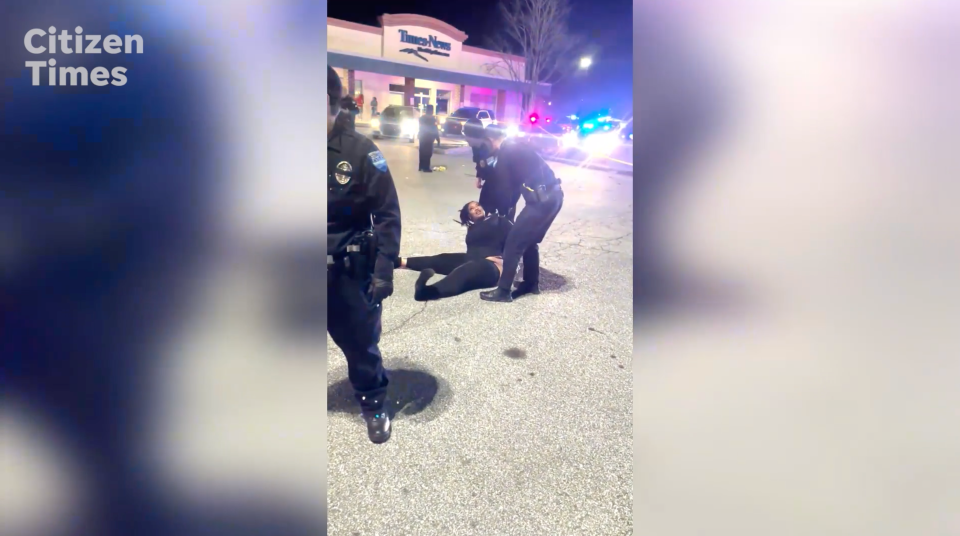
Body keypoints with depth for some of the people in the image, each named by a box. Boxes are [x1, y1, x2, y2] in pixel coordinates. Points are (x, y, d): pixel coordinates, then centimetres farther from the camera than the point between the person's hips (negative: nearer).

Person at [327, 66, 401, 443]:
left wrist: (384, 268, -13)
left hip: (350, 271, -2)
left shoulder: (360, 152, -10)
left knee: (361, 342, 12)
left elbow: (387, 214, -7)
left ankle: (373, 404, 36)